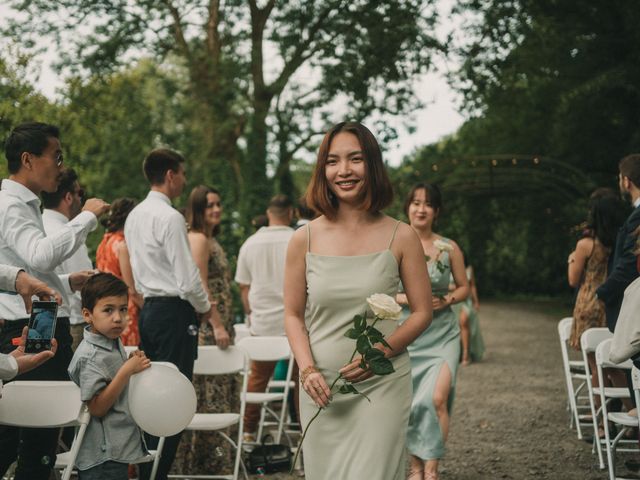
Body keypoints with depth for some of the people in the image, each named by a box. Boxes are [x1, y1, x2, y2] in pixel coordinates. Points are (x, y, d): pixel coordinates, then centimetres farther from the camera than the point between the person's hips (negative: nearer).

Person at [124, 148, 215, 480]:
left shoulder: (134, 216, 13)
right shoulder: (170, 218, -15)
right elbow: (187, 277, -17)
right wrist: (205, 307, -1)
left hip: (148, 308, 9)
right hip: (174, 312, -9)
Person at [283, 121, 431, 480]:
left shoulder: (400, 237, -2)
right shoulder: (305, 239, 2)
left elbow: (423, 313, 1)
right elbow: (293, 315, 6)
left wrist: (380, 352, -14)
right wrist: (307, 369, -9)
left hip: (383, 385, -2)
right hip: (322, 387, 2)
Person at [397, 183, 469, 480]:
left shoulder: (449, 248, 3)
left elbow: (463, 287, 12)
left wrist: (445, 300, -8)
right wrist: (407, 299, -13)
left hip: (442, 334, -1)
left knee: (437, 398, -16)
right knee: (408, 403, 3)